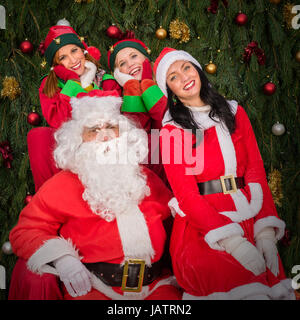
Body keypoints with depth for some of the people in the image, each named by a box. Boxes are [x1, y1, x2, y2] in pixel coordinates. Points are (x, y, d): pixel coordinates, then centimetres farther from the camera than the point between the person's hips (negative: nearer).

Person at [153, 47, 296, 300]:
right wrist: (230, 240, -19)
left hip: (248, 216, 4)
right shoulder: (171, 130, 4)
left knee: (272, 280, -20)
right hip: (200, 224, -3)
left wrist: (265, 231, -6)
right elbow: (185, 192, -6)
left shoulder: (234, 112, 15)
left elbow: (256, 171, 8)